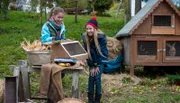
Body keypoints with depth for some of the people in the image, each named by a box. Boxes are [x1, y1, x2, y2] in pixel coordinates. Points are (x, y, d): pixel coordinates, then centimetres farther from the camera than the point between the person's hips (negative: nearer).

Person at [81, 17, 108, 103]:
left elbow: (102, 52, -17)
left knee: (97, 77, -11)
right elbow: (87, 52, -8)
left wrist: (97, 65, -16)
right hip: (92, 61, 3)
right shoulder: (85, 38, -13)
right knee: (91, 77, -5)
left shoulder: (101, 37, -22)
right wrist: (91, 66, -10)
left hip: (101, 60, -3)